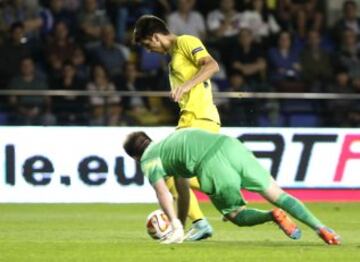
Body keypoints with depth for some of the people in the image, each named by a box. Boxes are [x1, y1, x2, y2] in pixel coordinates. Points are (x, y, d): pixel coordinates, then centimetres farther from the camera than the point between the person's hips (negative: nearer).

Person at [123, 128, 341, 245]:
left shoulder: (148, 159, 19)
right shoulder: (171, 143, 41)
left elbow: (163, 194, 2)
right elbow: (184, 191, 48)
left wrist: (176, 228, 3)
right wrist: (181, 226, 53)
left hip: (212, 167, -6)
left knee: (236, 215, 15)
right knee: (277, 195, 10)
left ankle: (273, 216, -13)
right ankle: (321, 228, -4)